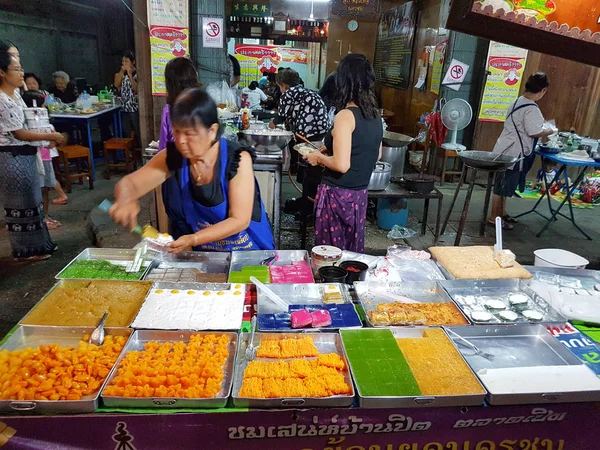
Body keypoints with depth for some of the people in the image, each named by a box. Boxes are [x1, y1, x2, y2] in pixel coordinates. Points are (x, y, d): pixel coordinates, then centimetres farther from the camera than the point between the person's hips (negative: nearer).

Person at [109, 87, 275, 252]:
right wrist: (125, 200, -29)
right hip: (206, 252, 5)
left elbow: (240, 220, -21)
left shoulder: (238, 159, -22)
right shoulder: (174, 156, -11)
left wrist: (193, 240, -32)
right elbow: (128, 184, -5)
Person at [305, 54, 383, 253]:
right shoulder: (375, 115, 5)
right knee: (351, 254, 19)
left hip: (337, 195, -7)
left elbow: (342, 165, -23)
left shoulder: (345, 115, -18)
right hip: (360, 194, 8)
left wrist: (318, 157, -4)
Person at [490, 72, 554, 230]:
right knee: (503, 186, -2)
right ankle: (494, 219, 6)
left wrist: (542, 133, 16)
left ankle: (502, 213, 30)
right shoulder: (531, 109, -19)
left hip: (507, 150, 10)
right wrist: (548, 132, -2)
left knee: (504, 185, 18)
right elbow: (534, 132, -20)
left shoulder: (518, 102, 10)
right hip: (513, 153, -10)